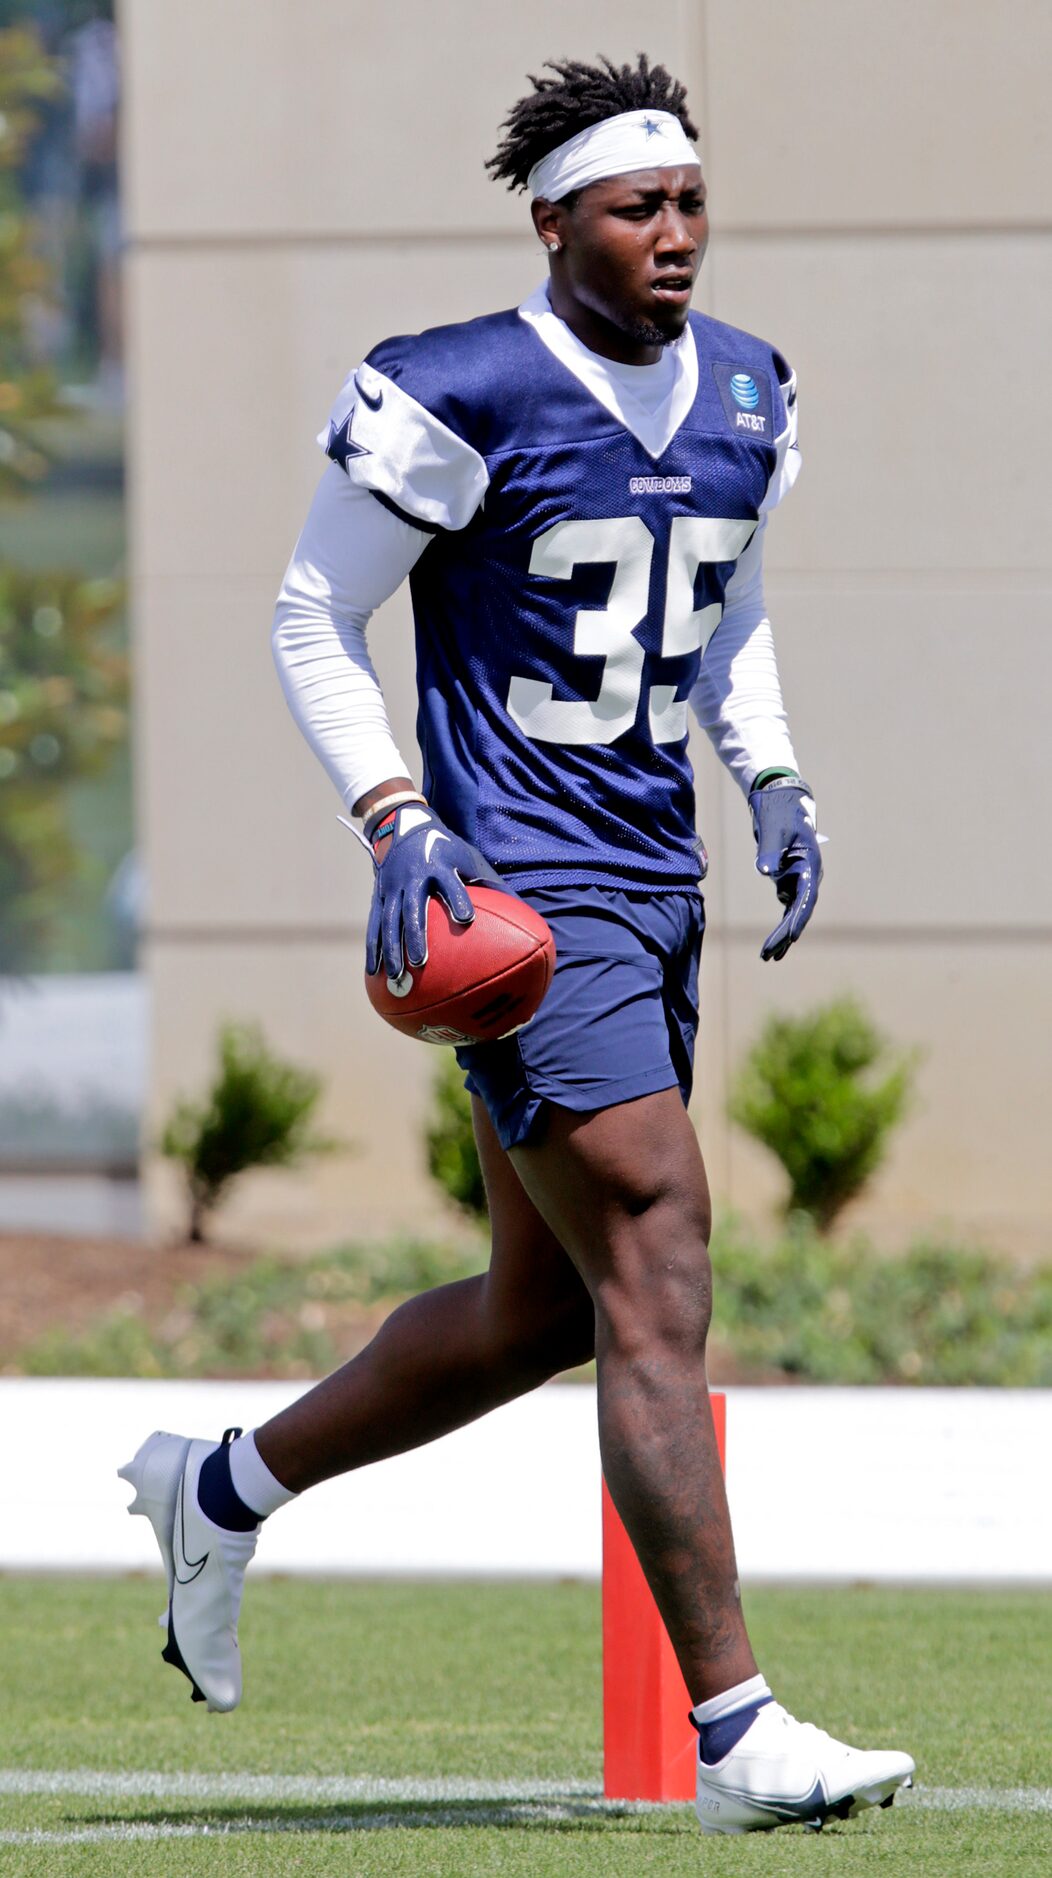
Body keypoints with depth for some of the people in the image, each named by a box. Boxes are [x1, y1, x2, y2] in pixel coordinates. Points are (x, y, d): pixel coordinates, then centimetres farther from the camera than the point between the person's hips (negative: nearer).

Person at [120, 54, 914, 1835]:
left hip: (654, 888, 9)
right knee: (659, 1292, -13)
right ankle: (731, 1731, -11)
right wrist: (398, 819, -17)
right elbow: (314, 622, -5)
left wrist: (776, 785, 9)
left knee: (542, 1316, 16)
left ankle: (223, 1491, 37)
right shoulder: (456, 400, -13)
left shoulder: (745, 398, 9)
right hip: (518, 895, -9)